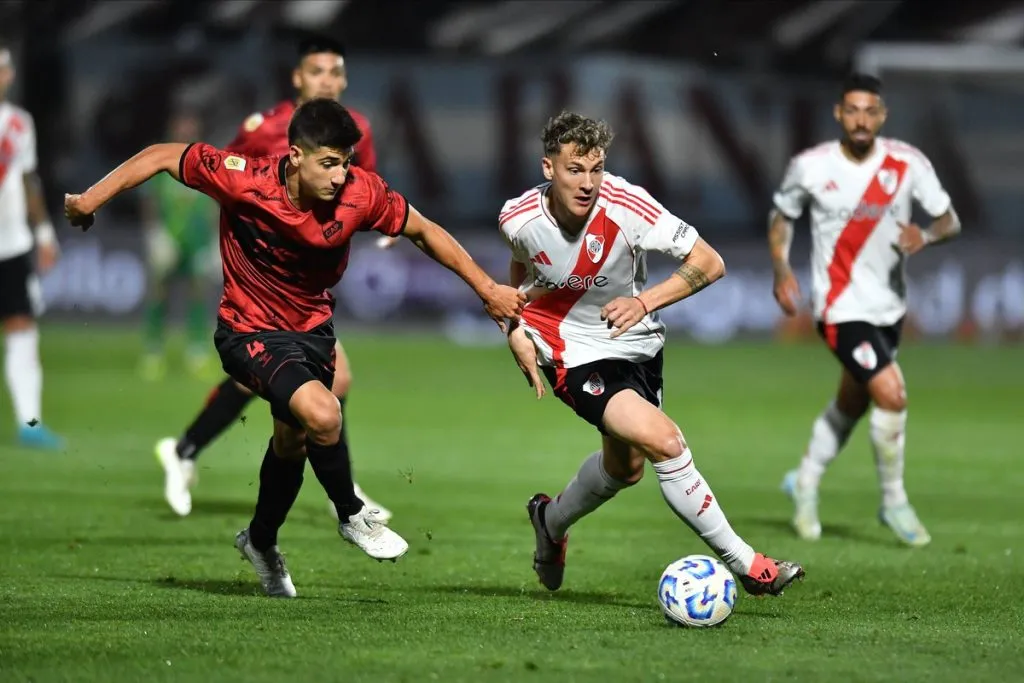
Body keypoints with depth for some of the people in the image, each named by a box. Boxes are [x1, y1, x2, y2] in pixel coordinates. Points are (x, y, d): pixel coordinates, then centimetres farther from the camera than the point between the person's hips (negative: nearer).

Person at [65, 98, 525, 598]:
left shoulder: (362, 193, -20)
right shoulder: (243, 180, -28)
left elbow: (424, 231, -4)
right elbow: (163, 157, -16)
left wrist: (486, 288, -2)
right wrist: (90, 200, -15)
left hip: (312, 327, 5)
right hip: (250, 331, -5)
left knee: (293, 440, 20)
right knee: (322, 414, -28)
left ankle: (261, 542, 48)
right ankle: (353, 517, -1)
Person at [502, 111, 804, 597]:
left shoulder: (626, 205, -25)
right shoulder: (519, 219, -18)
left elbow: (710, 264, -21)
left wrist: (645, 302, -31)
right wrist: (515, 328, -5)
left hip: (637, 343, 3)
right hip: (576, 353, -3)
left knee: (625, 466, 23)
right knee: (664, 442, -23)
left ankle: (551, 523, 54)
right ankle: (745, 565, -15)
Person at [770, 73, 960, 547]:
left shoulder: (908, 164, -7)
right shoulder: (810, 167, -10)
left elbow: (950, 220, -1)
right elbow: (782, 217, 7)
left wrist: (926, 235, -23)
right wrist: (781, 268, -9)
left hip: (889, 305, 4)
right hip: (841, 307, -4)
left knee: (852, 403, 20)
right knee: (891, 395, -19)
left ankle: (806, 481, 44)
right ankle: (894, 502, -1)